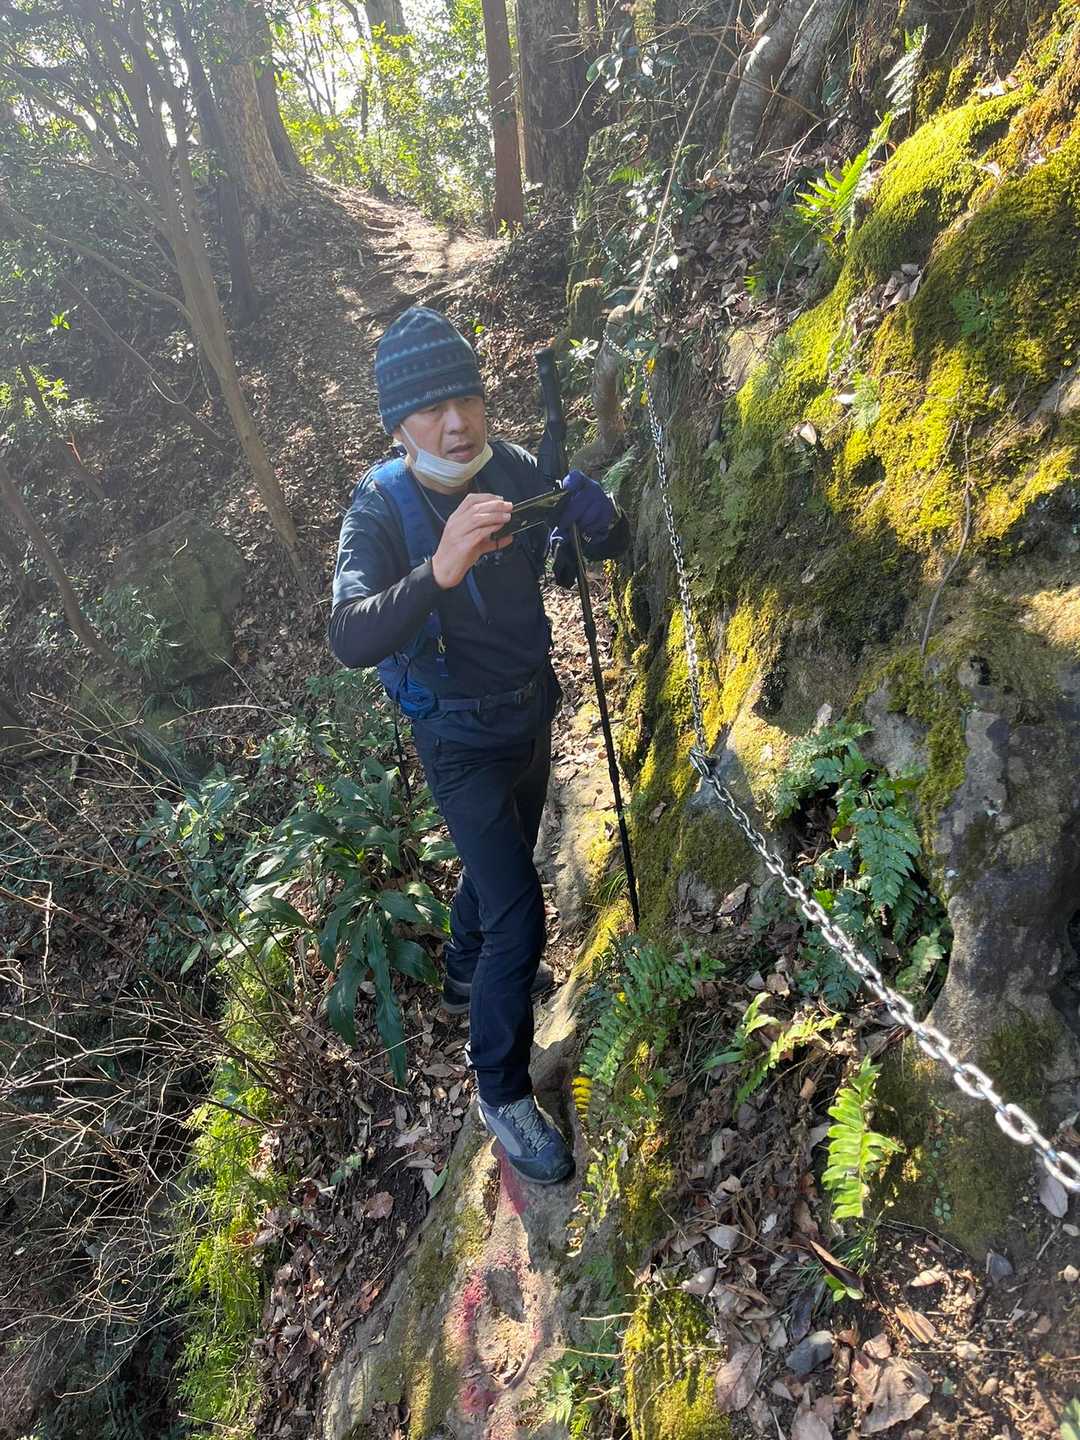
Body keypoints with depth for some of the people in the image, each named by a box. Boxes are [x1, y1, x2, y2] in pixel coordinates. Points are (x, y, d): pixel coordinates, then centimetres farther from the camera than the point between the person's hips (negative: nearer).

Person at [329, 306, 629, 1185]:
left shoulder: (515, 471, -10)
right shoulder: (382, 508, -22)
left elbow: (614, 550, -5)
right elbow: (351, 638, -37)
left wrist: (596, 517, -29)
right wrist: (439, 570, -54)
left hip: (533, 710, 6)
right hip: (462, 739, -6)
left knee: (502, 861, 26)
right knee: (519, 917, -6)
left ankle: (467, 974, 56)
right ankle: (503, 1095, 18)